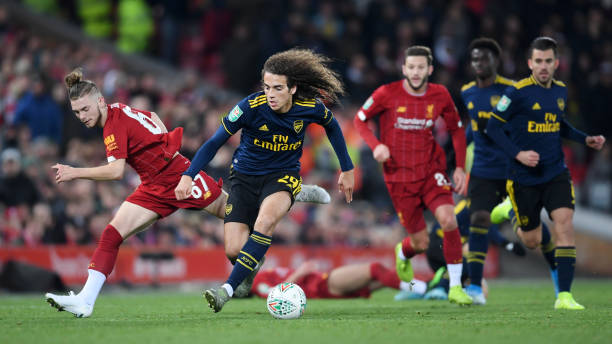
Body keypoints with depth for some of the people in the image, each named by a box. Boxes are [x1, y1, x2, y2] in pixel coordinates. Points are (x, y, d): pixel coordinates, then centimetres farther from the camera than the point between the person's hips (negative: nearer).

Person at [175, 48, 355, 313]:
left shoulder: (311, 108, -14)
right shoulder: (251, 107, -20)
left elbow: (332, 127, 10)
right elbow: (215, 142, -13)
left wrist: (347, 169, 15)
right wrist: (188, 176, -23)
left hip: (283, 175, 0)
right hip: (245, 175, 0)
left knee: (265, 221, -34)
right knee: (234, 249, -10)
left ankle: (228, 289, -33)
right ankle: (252, 264, 30)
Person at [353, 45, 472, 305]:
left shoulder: (440, 95, -2)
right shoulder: (387, 94, -8)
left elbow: (456, 129, 12)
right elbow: (360, 120, 4)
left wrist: (460, 167, 4)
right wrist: (375, 145, -14)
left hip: (431, 170, 2)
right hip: (399, 175, -1)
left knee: (449, 220, -24)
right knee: (421, 243, 1)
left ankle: (455, 288, -11)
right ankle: (403, 252, 42)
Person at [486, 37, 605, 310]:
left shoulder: (560, 90, 6)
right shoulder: (517, 92, -13)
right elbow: (493, 127, -9)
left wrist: (586, 139, 8)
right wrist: (518, 154, -20)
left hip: (556, 173, 4)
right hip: (524, 178, -4)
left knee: (564, 225, -16)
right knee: (532, 241, 6)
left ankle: (564, 295, -14)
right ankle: (519, 225, 45)